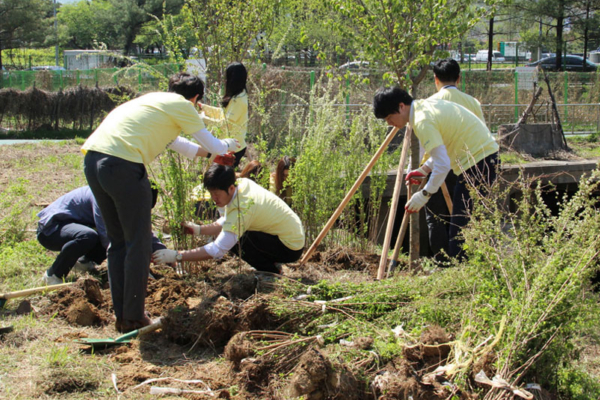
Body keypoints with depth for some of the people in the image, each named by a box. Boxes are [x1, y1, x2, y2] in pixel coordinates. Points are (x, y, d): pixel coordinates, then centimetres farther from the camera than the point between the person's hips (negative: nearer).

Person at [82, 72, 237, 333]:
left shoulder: (154, 100, 31)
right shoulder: (182, 106, 8)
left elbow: (175, 142, 45)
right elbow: (214, 146, 15)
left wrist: (207, 152, 57)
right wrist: (229, 145, 38)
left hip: (92, 158, 8)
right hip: (123, 165, -8)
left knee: (118, 241, 17)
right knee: (138, 245, 4)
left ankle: (121, 316, 21)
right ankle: (134, 319, 9)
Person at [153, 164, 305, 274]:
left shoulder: (242, 208, -29)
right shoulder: (242, 183, -4)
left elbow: (217, 250, -30)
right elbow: (225, 223, 6)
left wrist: (176, 256, -30)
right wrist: (199, 230, -9)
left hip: (290, 248, -9)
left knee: (234, 240, -24)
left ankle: (272, 271, -3)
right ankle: (270, 265, 13)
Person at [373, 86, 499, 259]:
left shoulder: (423, 121, -20)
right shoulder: (426, 105, 11)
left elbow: (443, 164, -25)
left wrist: (424, 194, -16)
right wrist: (424, 169, 14)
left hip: (476, 163, -10)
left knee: (460, 226, -7)